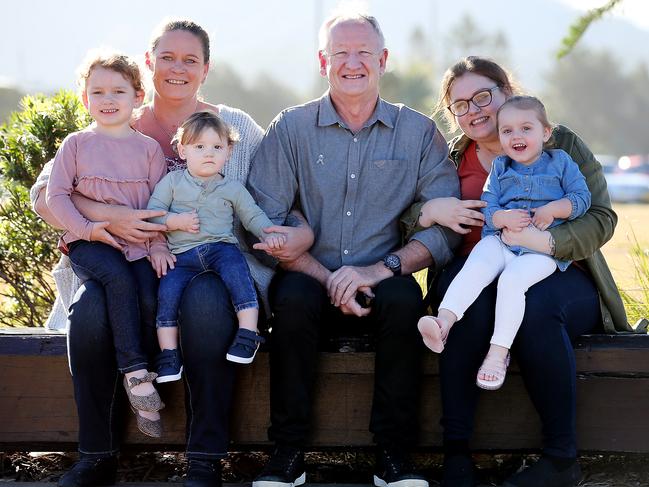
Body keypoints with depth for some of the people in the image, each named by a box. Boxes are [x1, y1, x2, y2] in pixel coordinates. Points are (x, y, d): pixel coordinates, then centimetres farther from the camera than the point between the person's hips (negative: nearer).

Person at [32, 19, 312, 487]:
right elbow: (44, 194, 0)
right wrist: (107, 217, -18)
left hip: (214, 268, -1)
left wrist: (301, 230, -14)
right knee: (90, 306, -32)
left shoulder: (235, 125, 11)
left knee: (205, 300, -37)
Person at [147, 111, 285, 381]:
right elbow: (152, 212, 8)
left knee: (235, 269, -33)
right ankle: (168, 354, -16)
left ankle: (248, 333, -33)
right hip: (182, 255, 0)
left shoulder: (233, 188, 16)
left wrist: (269, 234, -5)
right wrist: (175, 221, -9)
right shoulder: (172, 181, 14)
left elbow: (253, 215, 15)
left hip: (221, 246, 0)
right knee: (168, 288, -24)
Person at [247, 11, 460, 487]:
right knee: (293, 297, -32)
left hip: (382, 285, 0)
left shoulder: (419, 132, 5)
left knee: (405, 298, -32)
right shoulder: (290, 129, 5)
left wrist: (380, 270, -19)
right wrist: (328, 279, -17)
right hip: (311, 281, 0)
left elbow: (443, 227, -3)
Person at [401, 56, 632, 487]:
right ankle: (455, 450, -29)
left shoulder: (562, 144, 6)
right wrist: (430, 210, -13)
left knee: (533, 307, -38)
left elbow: (601, 218, -5)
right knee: (471, 302, -36)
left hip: (557, 275, -2)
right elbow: (402, 221, 10)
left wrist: (545, 239, -24)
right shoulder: (451, 160, 15)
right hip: (478, 273, 2)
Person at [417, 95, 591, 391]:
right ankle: (444, 321, -45)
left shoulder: (561, 163, 11)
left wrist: (553, 209, -12)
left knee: (512, 278, -30)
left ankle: (499, 351, -30)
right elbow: (486, 207, 7)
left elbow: (582, 198, 4)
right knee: (475, 267, -28)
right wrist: (504, 218, -16)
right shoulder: (500, 168, 17)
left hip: (542, 249, -3)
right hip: (500, 241, 3)